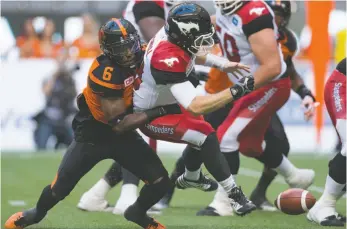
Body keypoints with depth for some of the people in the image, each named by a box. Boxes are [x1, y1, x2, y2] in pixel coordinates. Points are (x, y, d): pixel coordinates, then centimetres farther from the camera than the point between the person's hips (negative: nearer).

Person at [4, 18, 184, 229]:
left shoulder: (140, 56, -15)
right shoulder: (105, 72, -34)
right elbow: (119, 124, -32)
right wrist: (160, 111, -34)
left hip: (123, 134, 5)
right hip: (93, 135, -5)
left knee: (161, 183, -7)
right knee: (60, 189, 6)